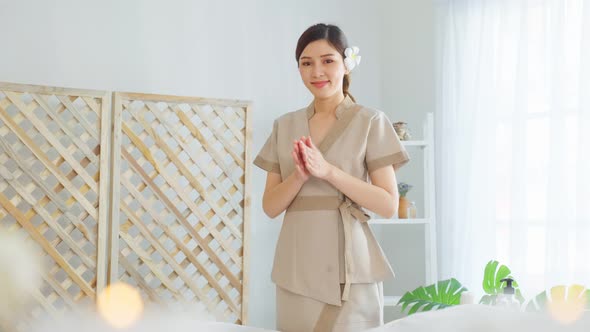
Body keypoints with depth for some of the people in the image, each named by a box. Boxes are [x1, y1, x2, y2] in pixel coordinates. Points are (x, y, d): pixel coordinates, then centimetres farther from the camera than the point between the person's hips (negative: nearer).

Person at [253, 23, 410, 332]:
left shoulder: (371, 121, -1)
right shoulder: (284, 125, 9)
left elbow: (389, 205, -7)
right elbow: (270, 206, 7)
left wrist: (328, 170, -16)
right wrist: (299, 175, -12)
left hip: (348, 267, -3)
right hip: (297, 268, 3)